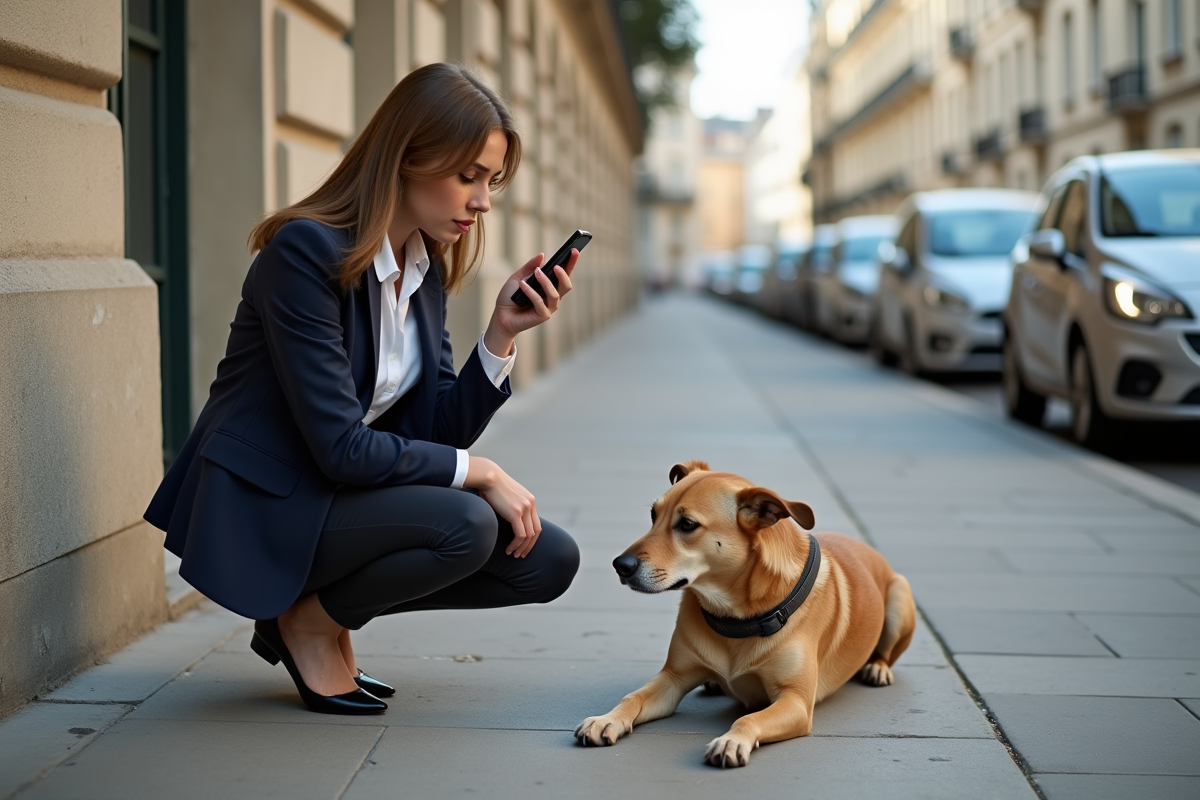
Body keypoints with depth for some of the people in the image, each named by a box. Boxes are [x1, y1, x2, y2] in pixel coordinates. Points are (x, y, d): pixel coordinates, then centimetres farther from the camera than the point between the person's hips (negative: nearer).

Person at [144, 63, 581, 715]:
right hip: (265, 505, -8)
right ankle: (306, 622, -3)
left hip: (350, 493, 9)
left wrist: (504, 332, -9)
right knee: (465, 524, -30)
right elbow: (341, 448, -25)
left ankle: (325, 610, 8)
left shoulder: (427, 269, 6)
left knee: (548, 560, -4)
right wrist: (480, 473, -18)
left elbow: (438, 432, 3)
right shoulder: (307, 251, -21)